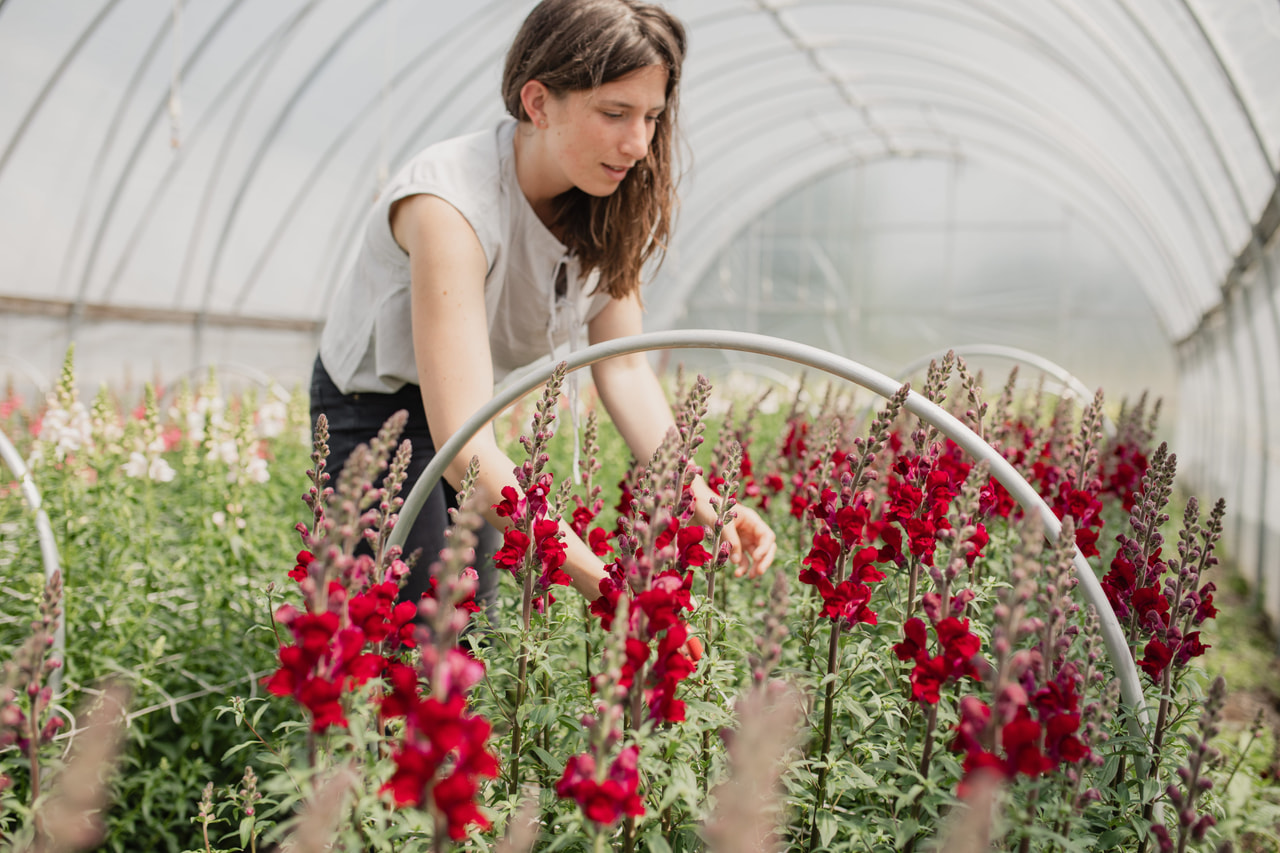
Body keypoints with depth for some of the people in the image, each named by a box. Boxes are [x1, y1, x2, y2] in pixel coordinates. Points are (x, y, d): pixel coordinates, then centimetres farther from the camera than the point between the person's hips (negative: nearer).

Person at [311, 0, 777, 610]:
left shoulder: (611, 205, -12)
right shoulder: (453, 203, -34)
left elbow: (624, 368, -11)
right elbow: (463, 445, -40)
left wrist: (702, 508, -26)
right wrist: (606, 584, -48)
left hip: (475, 404, 6)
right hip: (374, 407, -6)